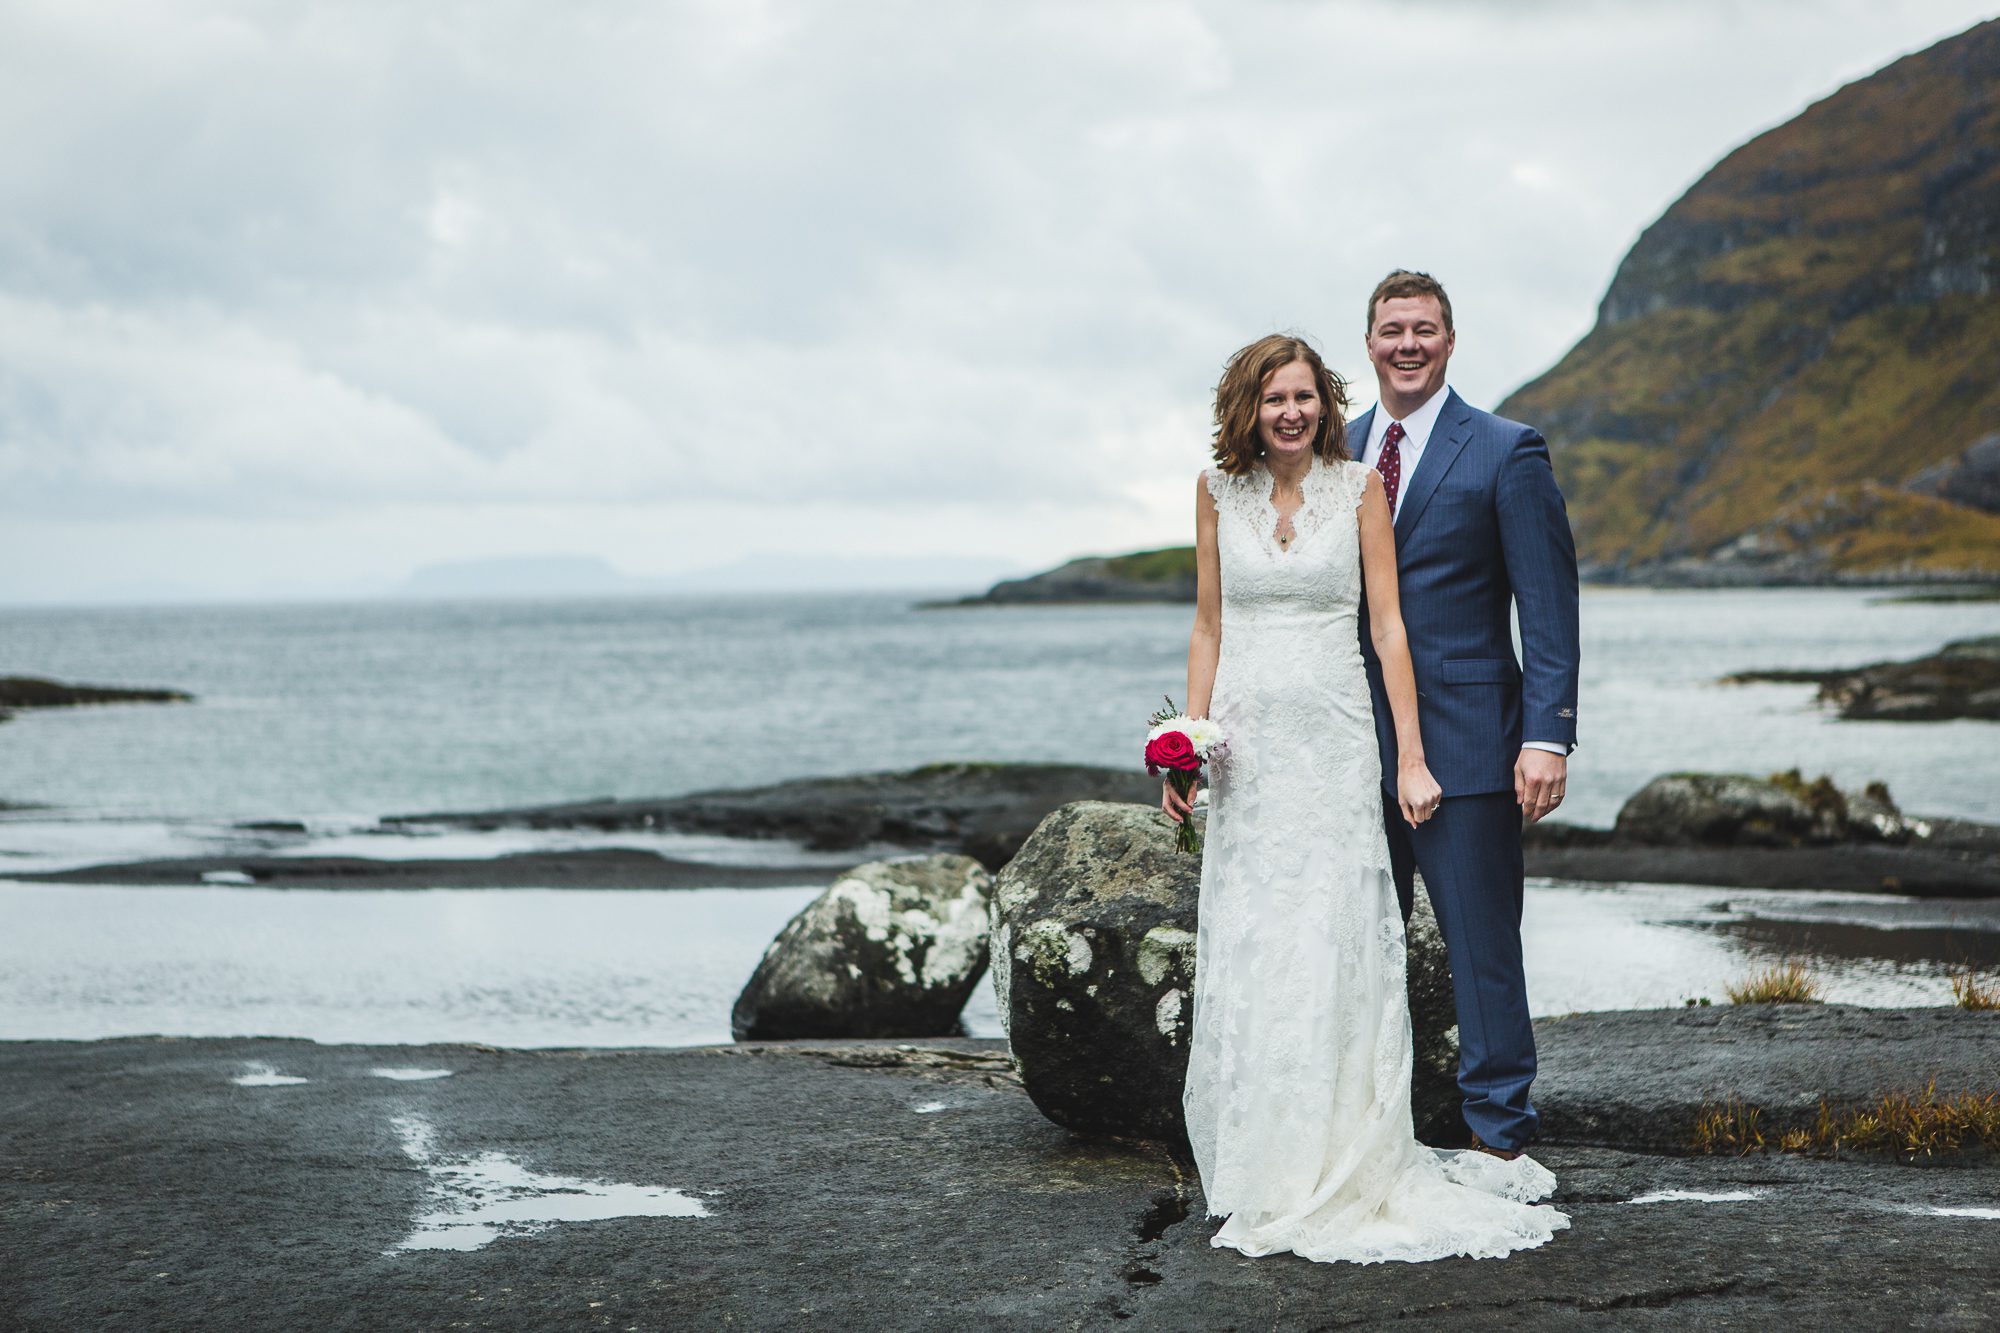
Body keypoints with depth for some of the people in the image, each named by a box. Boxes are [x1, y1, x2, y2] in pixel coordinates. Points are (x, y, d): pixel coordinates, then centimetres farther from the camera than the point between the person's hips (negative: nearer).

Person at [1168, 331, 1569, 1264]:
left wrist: (1410, 758, -5)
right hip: (1245, 740, 2)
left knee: (1333, 942, -5)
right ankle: (1264, 1174, 9)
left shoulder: (1359, 487, 1)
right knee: (1245, 949, 1)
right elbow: (1208, 627, 11)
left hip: (1335, 738, -2)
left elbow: (1388, 624, 0)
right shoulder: (1219, 492, 7)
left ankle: (1341, 1169, 3)